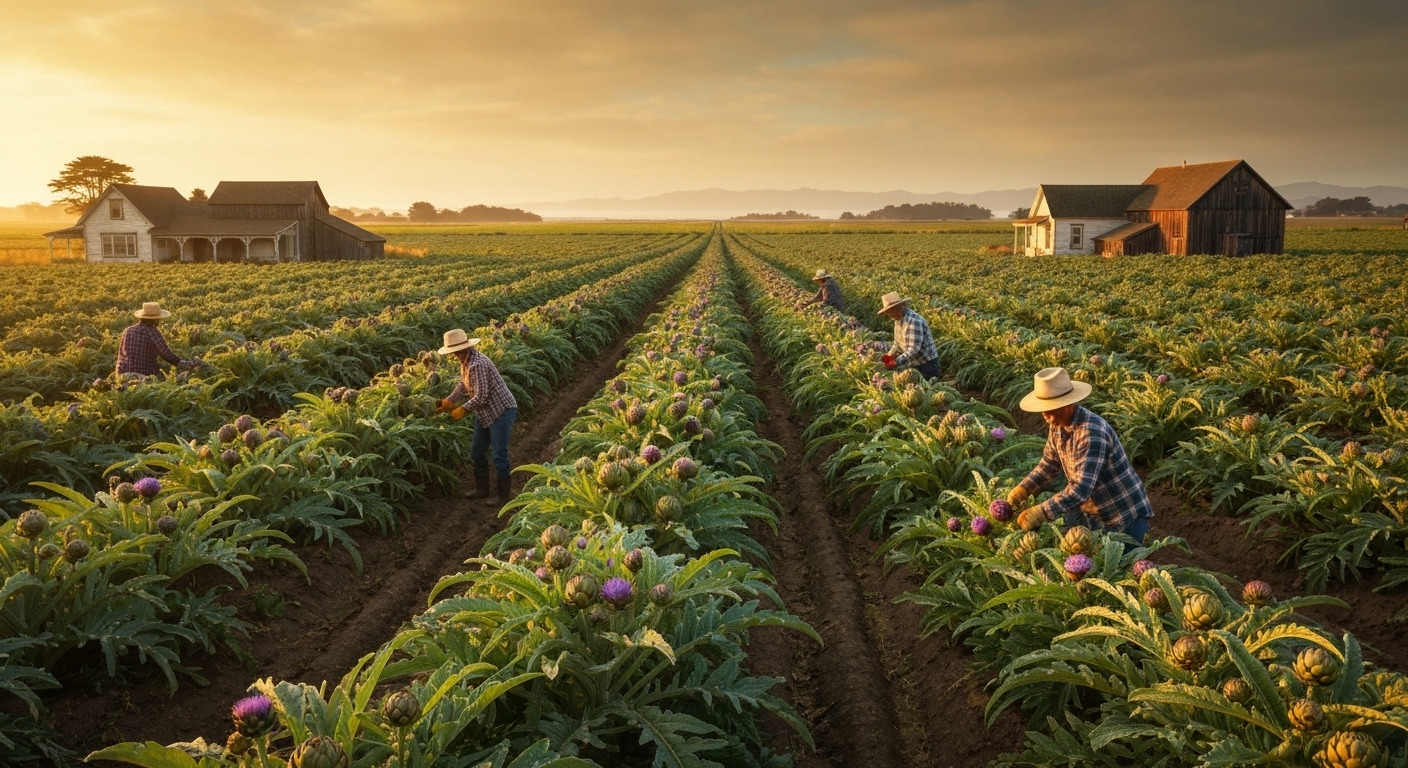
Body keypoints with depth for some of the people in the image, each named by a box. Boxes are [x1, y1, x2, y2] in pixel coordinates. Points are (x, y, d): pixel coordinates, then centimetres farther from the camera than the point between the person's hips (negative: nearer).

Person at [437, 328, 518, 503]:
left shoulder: (477, 364, -27)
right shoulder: (465, 362, 3)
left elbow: (481, 397, -26)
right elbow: (462, 386, 15)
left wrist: (463, 409, -13)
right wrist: (447, 402, 4)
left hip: (501, 411, -10)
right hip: (485, 413, 10)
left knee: (499, 456, -5)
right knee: (476, 453, 16)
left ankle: (504, 496, 6)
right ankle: (482, 490, 30)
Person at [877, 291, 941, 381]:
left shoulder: (914, 321, -24)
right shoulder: (899, 320, 4)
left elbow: (914, 349, -29)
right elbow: (898, 342, 16)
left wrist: (896, 362, -31)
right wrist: (890, 356, 2)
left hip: (927, 365, -8)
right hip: (913, 364, 8)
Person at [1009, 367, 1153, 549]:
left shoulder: (1091, 432, -32)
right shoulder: (1058, 424, -5)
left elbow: (1081, 488, -36)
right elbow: (1049, 463, 8)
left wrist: (1041, 513, -39)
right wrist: (1023, 489, -7)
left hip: (1124, 515, -8)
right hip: (1090, 512, 8)